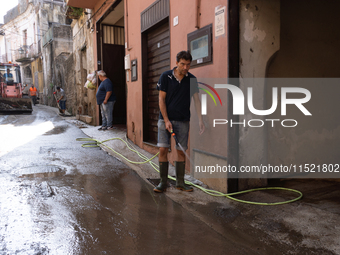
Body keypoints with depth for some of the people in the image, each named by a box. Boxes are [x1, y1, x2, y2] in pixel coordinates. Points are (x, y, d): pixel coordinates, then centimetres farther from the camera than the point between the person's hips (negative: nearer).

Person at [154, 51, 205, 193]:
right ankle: (163, 183, 6)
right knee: (163, 150, -6)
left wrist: (200, 120, -8)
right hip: (165, 119, -2)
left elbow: (196, 100, 2)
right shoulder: (165, 77, -4)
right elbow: (161, 99, -4)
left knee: (181, 151, 5)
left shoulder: (192, 79, 3)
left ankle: (180, 183, 17)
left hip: (183, 121, 2)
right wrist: (166, 120, -11)